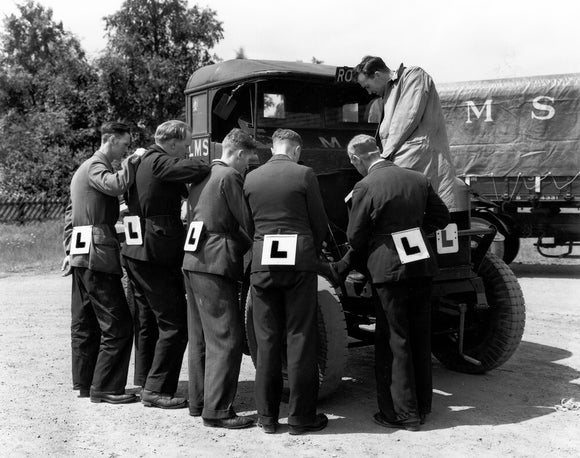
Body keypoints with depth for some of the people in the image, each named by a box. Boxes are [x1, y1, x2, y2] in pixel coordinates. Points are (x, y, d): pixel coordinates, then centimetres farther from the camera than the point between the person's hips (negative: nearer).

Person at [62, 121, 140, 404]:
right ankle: (105, 388, -3)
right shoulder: (96, 166, -8)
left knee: (84, 323, 15)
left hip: (80, 254, 11)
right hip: (98, 255, -11)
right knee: (117, 325, -7)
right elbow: (115, 185, -31)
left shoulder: (84, 168, 23)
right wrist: (132, 162, -15)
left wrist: (70, 250, 23)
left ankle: (84, 382, 24)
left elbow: (69, 214, 25)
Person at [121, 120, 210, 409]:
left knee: (148, 322, 19)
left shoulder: (142, 162, 16)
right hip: (156, 254, -10)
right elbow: (197, 170, -29)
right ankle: (156, 389, 0)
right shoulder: (159, 162, -14)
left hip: (136, 252, 10)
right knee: (175, 323, -4)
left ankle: (146, 383, 28)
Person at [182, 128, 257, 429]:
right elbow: (246, 222, -11)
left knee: (201, 336, 16)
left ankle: (198, 401, 24)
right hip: (215, 265, -10)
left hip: (193, 262, 10)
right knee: (226, 338, -6)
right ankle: (217, 410, -4)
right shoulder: (230, 177, -9)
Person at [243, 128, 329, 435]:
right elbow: (320, 223, 0)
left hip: (262, 263, 3)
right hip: (299, 263, -3)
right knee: (300, 339, 4)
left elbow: (247, 225, 9)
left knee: (266, 340, 9)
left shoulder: (251, 178, 5)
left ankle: (267, 416, 15)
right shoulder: (303, 175, -4)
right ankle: (300, 416, 9)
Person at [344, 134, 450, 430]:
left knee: (394, 341, 5)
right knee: (420, 337, 15)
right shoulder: (418, 179, 4)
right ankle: (421, 405, 27)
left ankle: (403, 412, 11)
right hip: (422, 267, 6)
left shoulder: (365, 187, -13)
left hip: (389, 271, -6)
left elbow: (355, 237, -8)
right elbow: (441, 216, 12)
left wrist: (365, 257, 11)